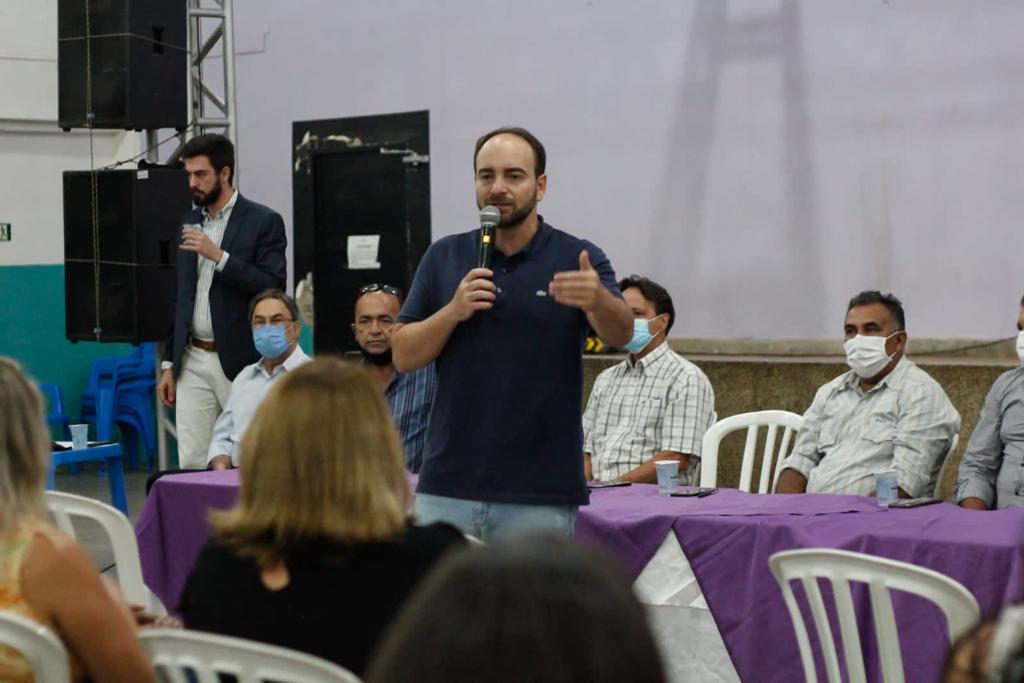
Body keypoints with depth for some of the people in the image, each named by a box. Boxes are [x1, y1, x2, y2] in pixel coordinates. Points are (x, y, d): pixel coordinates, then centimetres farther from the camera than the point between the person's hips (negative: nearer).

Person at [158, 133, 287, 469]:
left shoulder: (264, 222, -4)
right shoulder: (190, 224, 14)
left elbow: (273, 288, -14)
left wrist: (218, 255, -21)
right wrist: (169, 364, 14)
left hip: (240, 362, -5)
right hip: (193, 362, 5)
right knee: (191, 462, 1)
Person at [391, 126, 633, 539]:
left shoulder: (578, 260, -1)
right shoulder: (444, 257, 7)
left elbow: (620, 334, -18)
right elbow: (403, 356, 5)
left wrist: (597, 299, -41)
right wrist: (454, 311, -14)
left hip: (540, 496, -2)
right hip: (446, 489, 2)